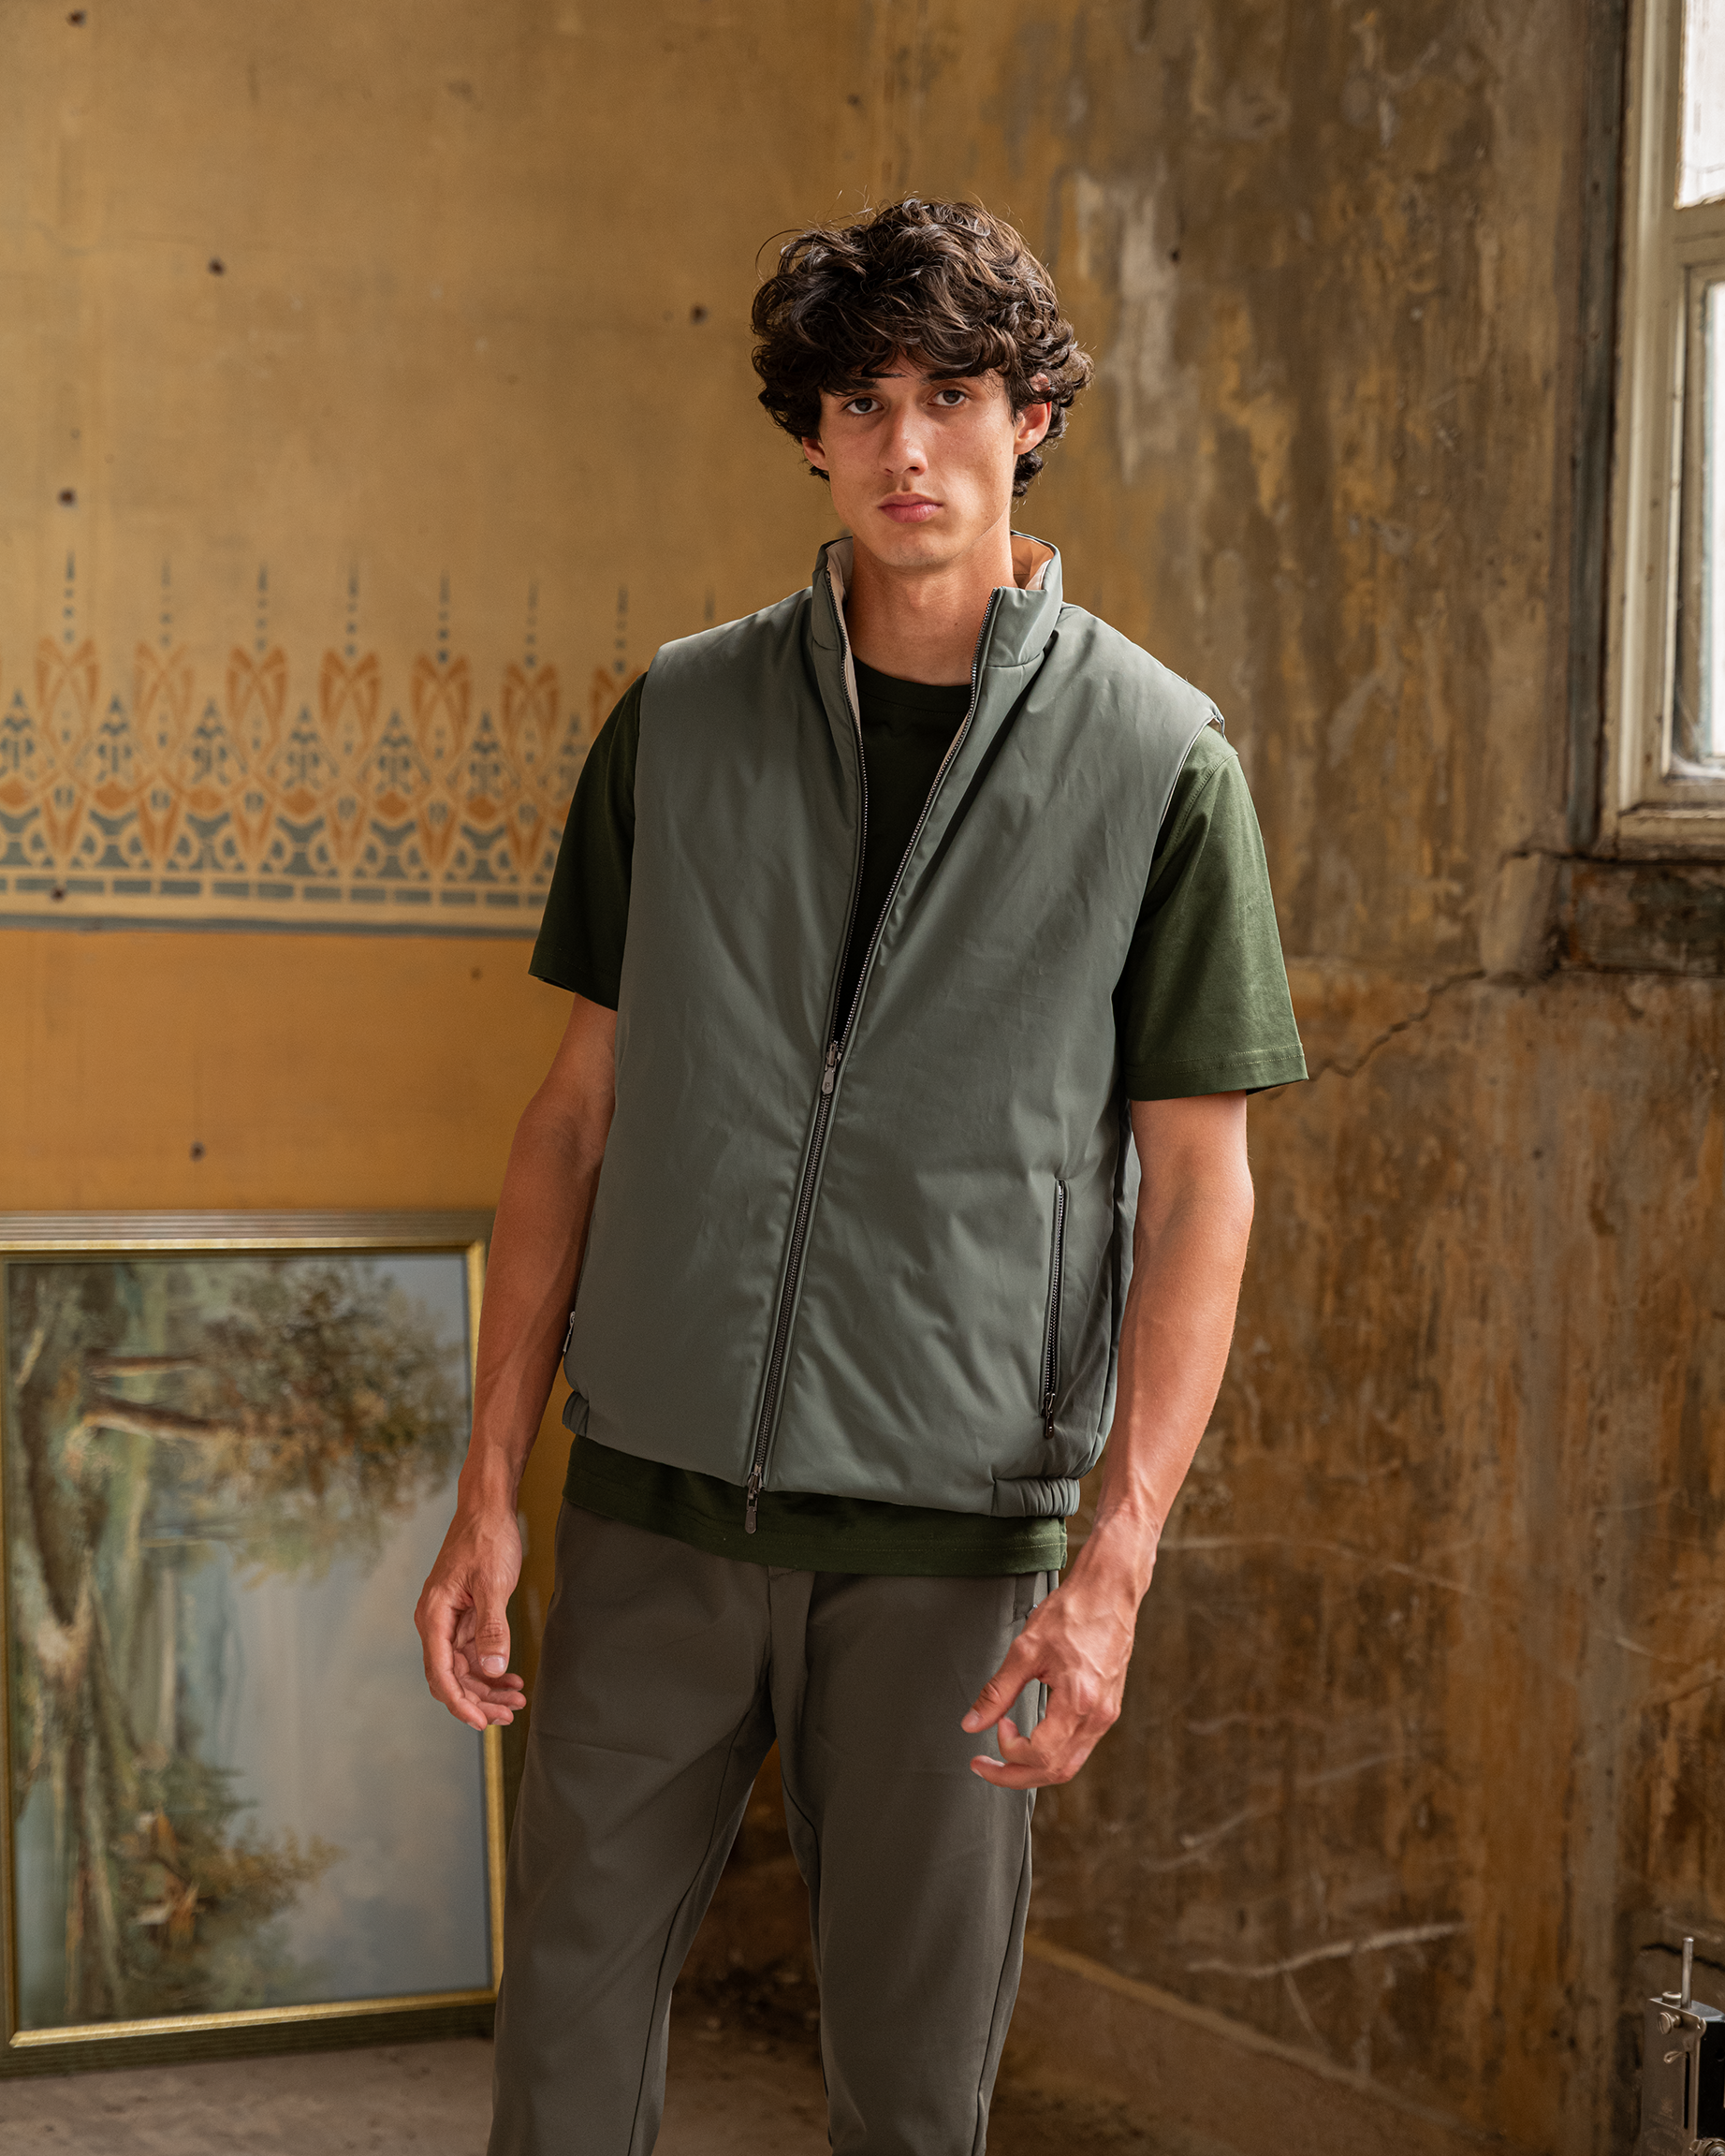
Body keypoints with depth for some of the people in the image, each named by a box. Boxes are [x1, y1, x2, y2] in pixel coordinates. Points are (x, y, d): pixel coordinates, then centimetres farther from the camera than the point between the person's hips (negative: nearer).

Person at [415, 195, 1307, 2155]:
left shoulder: (1158, 760, -2)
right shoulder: (683, 721, 5)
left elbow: (1198, 1185, -2)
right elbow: (581, 1112, 8)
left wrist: (1117, 1568, -11)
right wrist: (490, 1493, 3)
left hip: (949, 1532, -2)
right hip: (656, 1495, 2)